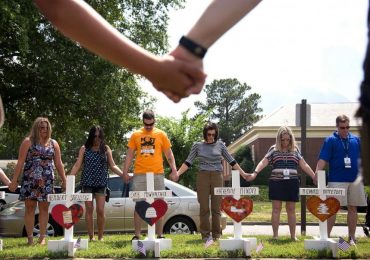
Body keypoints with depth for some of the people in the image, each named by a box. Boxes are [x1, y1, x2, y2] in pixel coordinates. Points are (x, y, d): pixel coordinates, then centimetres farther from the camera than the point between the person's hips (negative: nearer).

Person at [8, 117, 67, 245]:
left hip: (47, 181, 2)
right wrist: (14, 180, -6)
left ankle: (42, 237, 9)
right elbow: (20, 162, -1)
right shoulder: (28, 142, 3)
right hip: (29, 180, -2)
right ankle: (30, 237, 4)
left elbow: (59, 164, 13)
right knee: (30, 207, -1)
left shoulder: (53, 143, 12)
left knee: (44, 208, 3)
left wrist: (64, 180, 8)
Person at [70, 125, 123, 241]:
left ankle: (100, 236, 7)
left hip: (101, 183, 0)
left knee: (100, 210, -4)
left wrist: (124, 175, -10)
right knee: (89, 209, 1)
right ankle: (91, 236, 7)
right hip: (87, 183, 0)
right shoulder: (84, 149, 5)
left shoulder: (106, 148, 6)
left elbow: (112, 166, 5)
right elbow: (77, 165, 1)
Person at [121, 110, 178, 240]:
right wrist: (125, 172, 3)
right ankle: (137, 234, 7)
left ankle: (160, 234, 7)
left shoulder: (161, 135, 7)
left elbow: (169, 153, 8)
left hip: (157, 174, 0)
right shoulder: (135, 135, 8)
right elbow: (129, 155, 10)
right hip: (139, 175, 0)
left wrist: (173, 168, -4)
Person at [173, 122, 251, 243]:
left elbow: (232, 161, 9)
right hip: (203, 177, 0)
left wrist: (243, 174, 4)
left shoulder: (220, 145, 7)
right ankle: (206, 235, 6)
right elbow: (188, 162, 4)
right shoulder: (197, 145, 6)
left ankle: (216, 235, 7)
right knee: (204, 208, 0)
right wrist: (178, 173, -8)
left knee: (216, 207, 0)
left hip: (217, 177, 0)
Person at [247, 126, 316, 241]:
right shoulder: (273, 149, 6)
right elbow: (263, 162, 0)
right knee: (276, 209, 0)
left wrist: (314, 177, 4)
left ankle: (293, 235, 12)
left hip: (292, 183, 1)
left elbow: (304, 165, 10)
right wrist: (255, 173, -15)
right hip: (276, 182, -1)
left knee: (291, 209, 6)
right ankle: (275, 235, 5)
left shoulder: (295, 150, 11)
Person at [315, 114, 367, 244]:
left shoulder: (356, 139, 9)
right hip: (336, 180, -3)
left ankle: (352, 237, 16)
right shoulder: (330, 140, -1)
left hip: (355, 180, 3)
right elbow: (323, 160, -8)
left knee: (353, 208, 8)